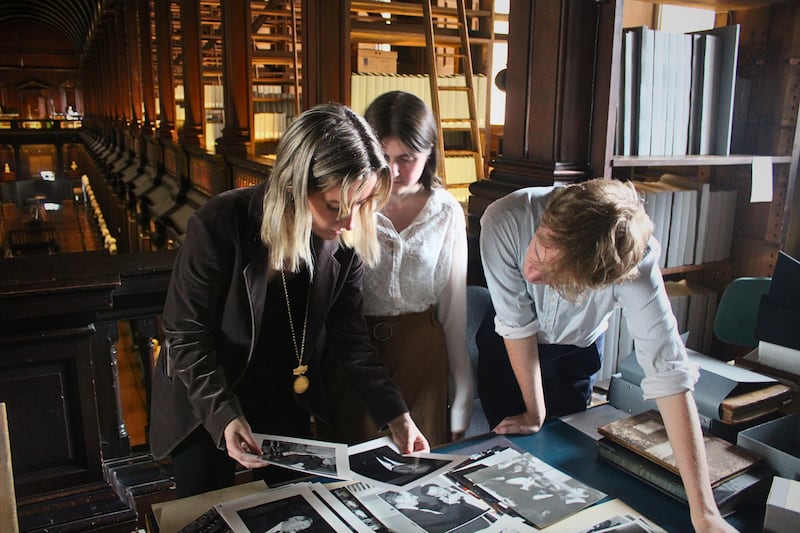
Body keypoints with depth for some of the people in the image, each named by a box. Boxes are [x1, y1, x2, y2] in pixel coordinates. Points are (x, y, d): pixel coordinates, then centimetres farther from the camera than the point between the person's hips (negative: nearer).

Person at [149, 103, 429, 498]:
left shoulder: (346, 241, -16)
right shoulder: (218, 226, -28)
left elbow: (348, 335, -7)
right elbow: (187, 336, -19)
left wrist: (396, 416, -12)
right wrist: (224, 416, -30)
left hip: (289, 402, 4)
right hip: (203, 404, -3)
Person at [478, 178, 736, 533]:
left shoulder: (634, 261, -39)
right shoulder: (506, 220, -41)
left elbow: (669, 374, -39)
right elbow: (517, 326, -28)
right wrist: (534, 414, -17)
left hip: (575, 348, 0)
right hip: (509, 347, 0)